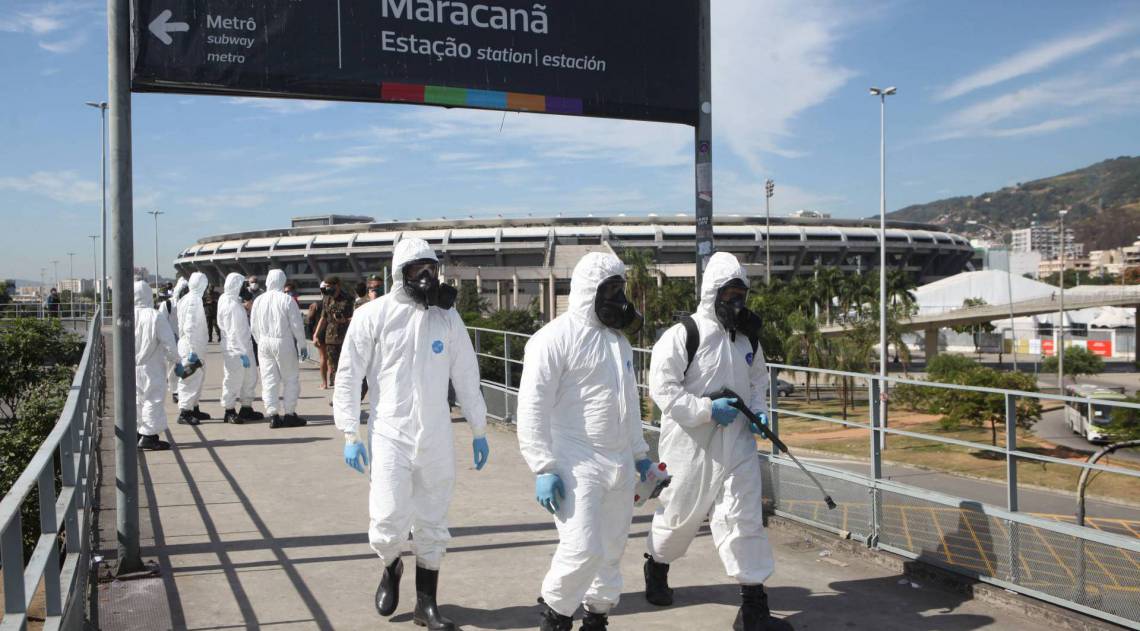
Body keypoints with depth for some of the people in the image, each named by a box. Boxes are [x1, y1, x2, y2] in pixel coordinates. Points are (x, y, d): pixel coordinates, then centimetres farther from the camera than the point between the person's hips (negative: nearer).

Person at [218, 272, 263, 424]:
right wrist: (243, 352, -19)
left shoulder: (226, 301, 12)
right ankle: (229, 411, 11)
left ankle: (246, 408, 24)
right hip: (235, 350, -10)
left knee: (250, 377, 15)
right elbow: (236, 331, -21)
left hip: (244, 347, 10)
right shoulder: (233, 305, -18)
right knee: (233, 379, 1)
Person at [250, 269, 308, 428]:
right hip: (284, 343, -4)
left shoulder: (258, 300, 2)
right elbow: (297, 325, -9)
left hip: (264, 344, 4)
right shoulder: (287, 300, -12)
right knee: (291, 379, 8)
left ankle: (273, 415, 6)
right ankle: (289, 414, 7)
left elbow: (253, 326, 9)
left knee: (269, 380, 8)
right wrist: (302, 345, 0)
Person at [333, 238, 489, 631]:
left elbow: (466, 376, 11)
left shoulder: (447, 317, 4)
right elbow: (348, 377, -3)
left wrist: (478, 431, 12)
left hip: (436, 438, 3)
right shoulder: (374, 315, -6)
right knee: (389, 523, -8)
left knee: (432, 524, 11)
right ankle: (390, 569, 27)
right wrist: (350, 435, -6)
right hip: (391, 435, -3)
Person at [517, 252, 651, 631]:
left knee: (611, 549, 11)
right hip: (578, 467, -7)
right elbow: (532, 409, -14)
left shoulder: (617, 339, 16)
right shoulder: (555, 339, -11)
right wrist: (543, 469, -17)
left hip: (619, 465, 8)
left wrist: (639, 454, 24)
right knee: (582, 549, -12)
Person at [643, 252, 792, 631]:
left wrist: (759, 413, 2)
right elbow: (663, 388, -16)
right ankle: (656, 567, 44)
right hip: (690, 444, -4)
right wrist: (707, 409, -22)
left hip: (737, 444, 4)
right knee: (680, 513, 13)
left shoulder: (747, 338, 8)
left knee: (745, 518, -2)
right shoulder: (682, 336, -13)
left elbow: (758, 380, 21)